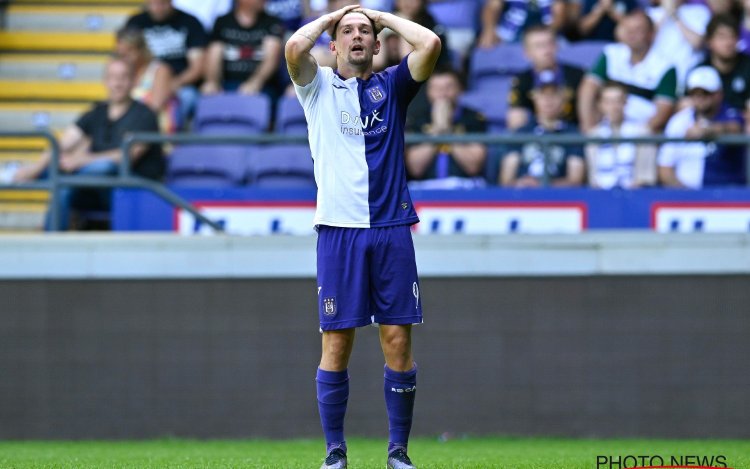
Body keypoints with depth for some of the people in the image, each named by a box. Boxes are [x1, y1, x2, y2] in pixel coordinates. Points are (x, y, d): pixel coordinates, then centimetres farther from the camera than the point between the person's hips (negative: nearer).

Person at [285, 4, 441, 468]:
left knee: (398, 342, -1)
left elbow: (430, 43, -4)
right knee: (336, 344, -2)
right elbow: (295, 47, -10)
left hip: (391, 229, 1)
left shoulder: (392, 86, 12)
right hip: (339, 230, -1)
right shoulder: (318, 86, 10)